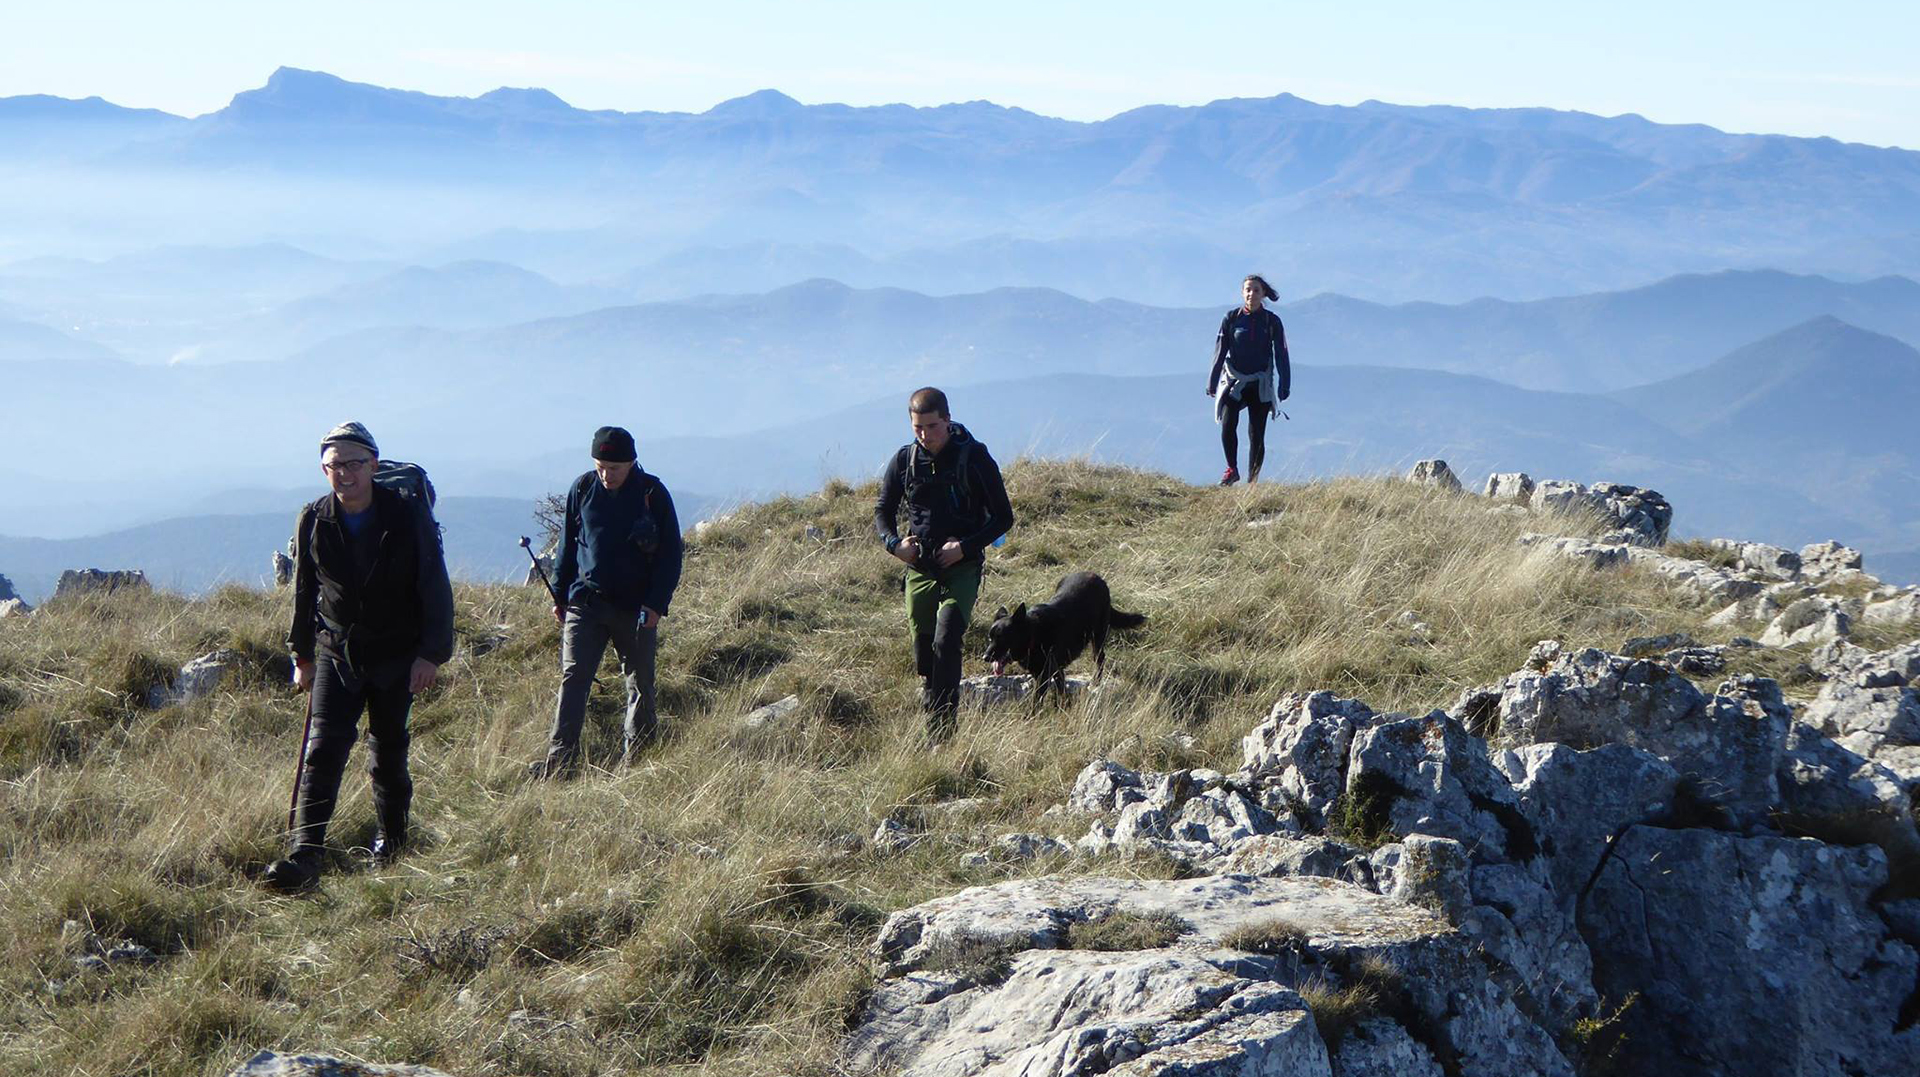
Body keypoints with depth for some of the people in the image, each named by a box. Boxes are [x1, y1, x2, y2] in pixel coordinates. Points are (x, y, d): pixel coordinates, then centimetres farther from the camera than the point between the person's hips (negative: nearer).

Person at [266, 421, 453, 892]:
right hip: (336, 654, 1)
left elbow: (434, 587, -7)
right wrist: (302, 654, 13)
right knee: (322, 751, -11)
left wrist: (432, 653, -11)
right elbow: (304, 592, 10)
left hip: (397, 656, -1)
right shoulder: (313, 522, -2)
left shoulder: (408, 514, -9)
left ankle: (391, 837, 30)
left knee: (388, 751, 8)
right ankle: (304, 855, -17)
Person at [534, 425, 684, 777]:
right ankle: (561, 756, -8)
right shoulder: (582, 489, 1)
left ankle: (638, 751, 23)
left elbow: (670, 554, -3)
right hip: (585, 601, 2)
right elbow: (567, 545, 12)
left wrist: (657, 604, -10)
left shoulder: (653, 494, -6)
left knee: (640, 681, 8)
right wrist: (560, 596, 11)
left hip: (636, 606, -2)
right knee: (573, 677, -7)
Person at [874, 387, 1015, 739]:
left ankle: (942, 733, -19)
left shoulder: (974, 457, -8)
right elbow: (883, 511, 14)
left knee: (946, 642, -19)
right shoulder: (904, 460, 2)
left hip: (962, 568, -4)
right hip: (919, 568, 4)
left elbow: (1003, 517, -3)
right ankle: (931, 731, 29)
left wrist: (965, 547, -16)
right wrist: (894, 543, -8)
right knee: (923, 654, 10)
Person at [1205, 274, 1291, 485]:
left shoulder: (1272, 321, 1)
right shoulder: (1231, 318, 2)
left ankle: (1252, 481, 9)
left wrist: (1285, 386, 1)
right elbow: (1220, 351, 4)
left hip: (1261, 385, 0)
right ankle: (1231, 469, -1)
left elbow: (1281, 355, 5)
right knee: (1227, 426, -19)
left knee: (1256, 435, 0)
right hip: (1234, 380, 0)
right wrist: (1212, 382, 2)